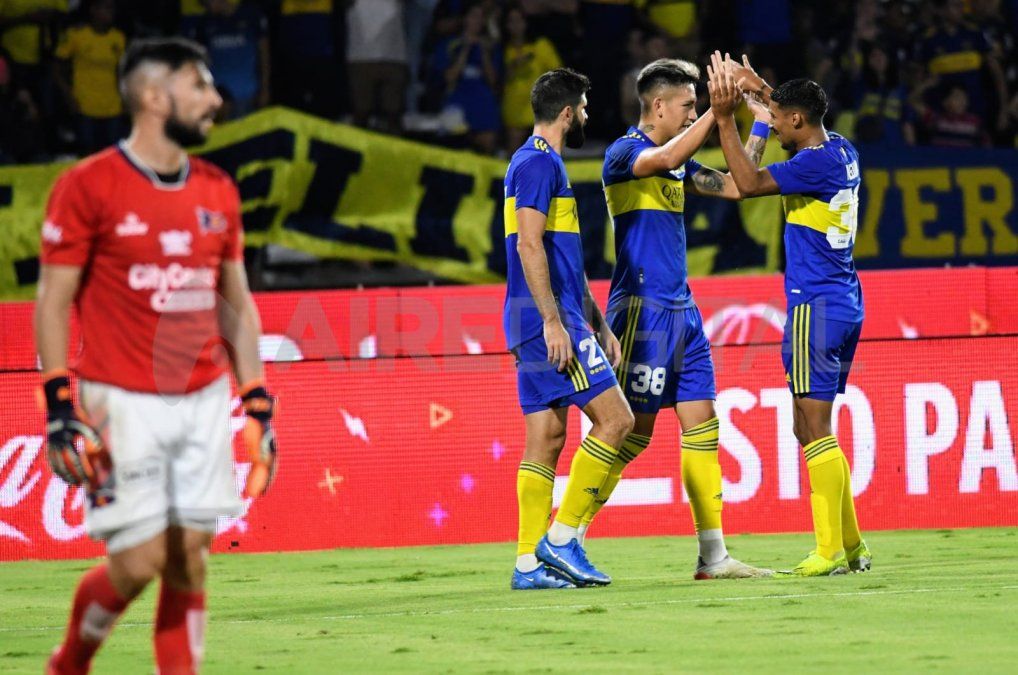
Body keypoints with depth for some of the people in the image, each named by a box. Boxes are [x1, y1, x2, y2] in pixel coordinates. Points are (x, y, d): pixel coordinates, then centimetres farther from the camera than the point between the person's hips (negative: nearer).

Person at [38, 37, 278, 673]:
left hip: (205, 401, 5)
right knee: (139, 562, -6)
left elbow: (237, 304, 17)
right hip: (124, 405, -5)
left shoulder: (219, 191, 10)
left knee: (190, 562, 2)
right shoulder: (88, 187, -7)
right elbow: (53, 302, -5)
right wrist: (60, 405, -12)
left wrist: (258, 405, 11)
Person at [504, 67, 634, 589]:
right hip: (549, 320, -10)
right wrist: (553, 321, -22)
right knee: (614, 418, -9)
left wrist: (598, 325, 26)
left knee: (546, 438, 6)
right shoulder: (539, 163, -10)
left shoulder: (541, 163, 22)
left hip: (534, 328, 10)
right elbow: (529, 244, -19)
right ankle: (561, 538, -10)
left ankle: (530, 562, 3)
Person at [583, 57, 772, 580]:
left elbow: (734, 186, 21)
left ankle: (713, 555, 6)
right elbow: (665, 158, -30)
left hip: (680, 310, 9)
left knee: (701, 425, 5)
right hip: (642, 307, -9)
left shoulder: (678, 165, 17)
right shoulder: (624, 152, -9)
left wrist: (759, 126, 15)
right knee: (634, 429, -9)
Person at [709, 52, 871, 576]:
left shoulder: (816, 163, -16)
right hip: (845, 302, 10)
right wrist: (761, 90, 36)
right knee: (812, 429, 14)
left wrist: (725, 119, -16)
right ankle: (851, 545, 14)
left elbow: (749, 183, -19)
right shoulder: (841, 151, 11)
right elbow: (805, 121, 34)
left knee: (815, 429, -9)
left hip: (816, 307, -10)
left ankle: (831, 552, -11)